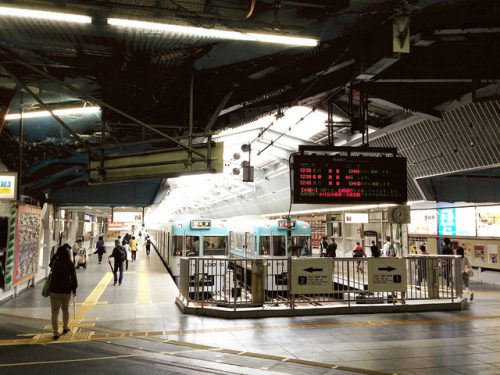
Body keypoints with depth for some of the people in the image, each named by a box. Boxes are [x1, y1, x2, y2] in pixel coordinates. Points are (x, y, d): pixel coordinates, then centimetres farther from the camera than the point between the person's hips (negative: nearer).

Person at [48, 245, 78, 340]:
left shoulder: (54, 263, -5)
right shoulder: (70, 264, -9)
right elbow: (73, 277, -6)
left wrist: (60, 250, 23)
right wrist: (74, 289, 6)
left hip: (54, 290, 0)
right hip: (66, 290, 0)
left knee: (55, 311, 4)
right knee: (65, 309, 21)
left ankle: (55, 332, -1)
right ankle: (65, 327, 34)